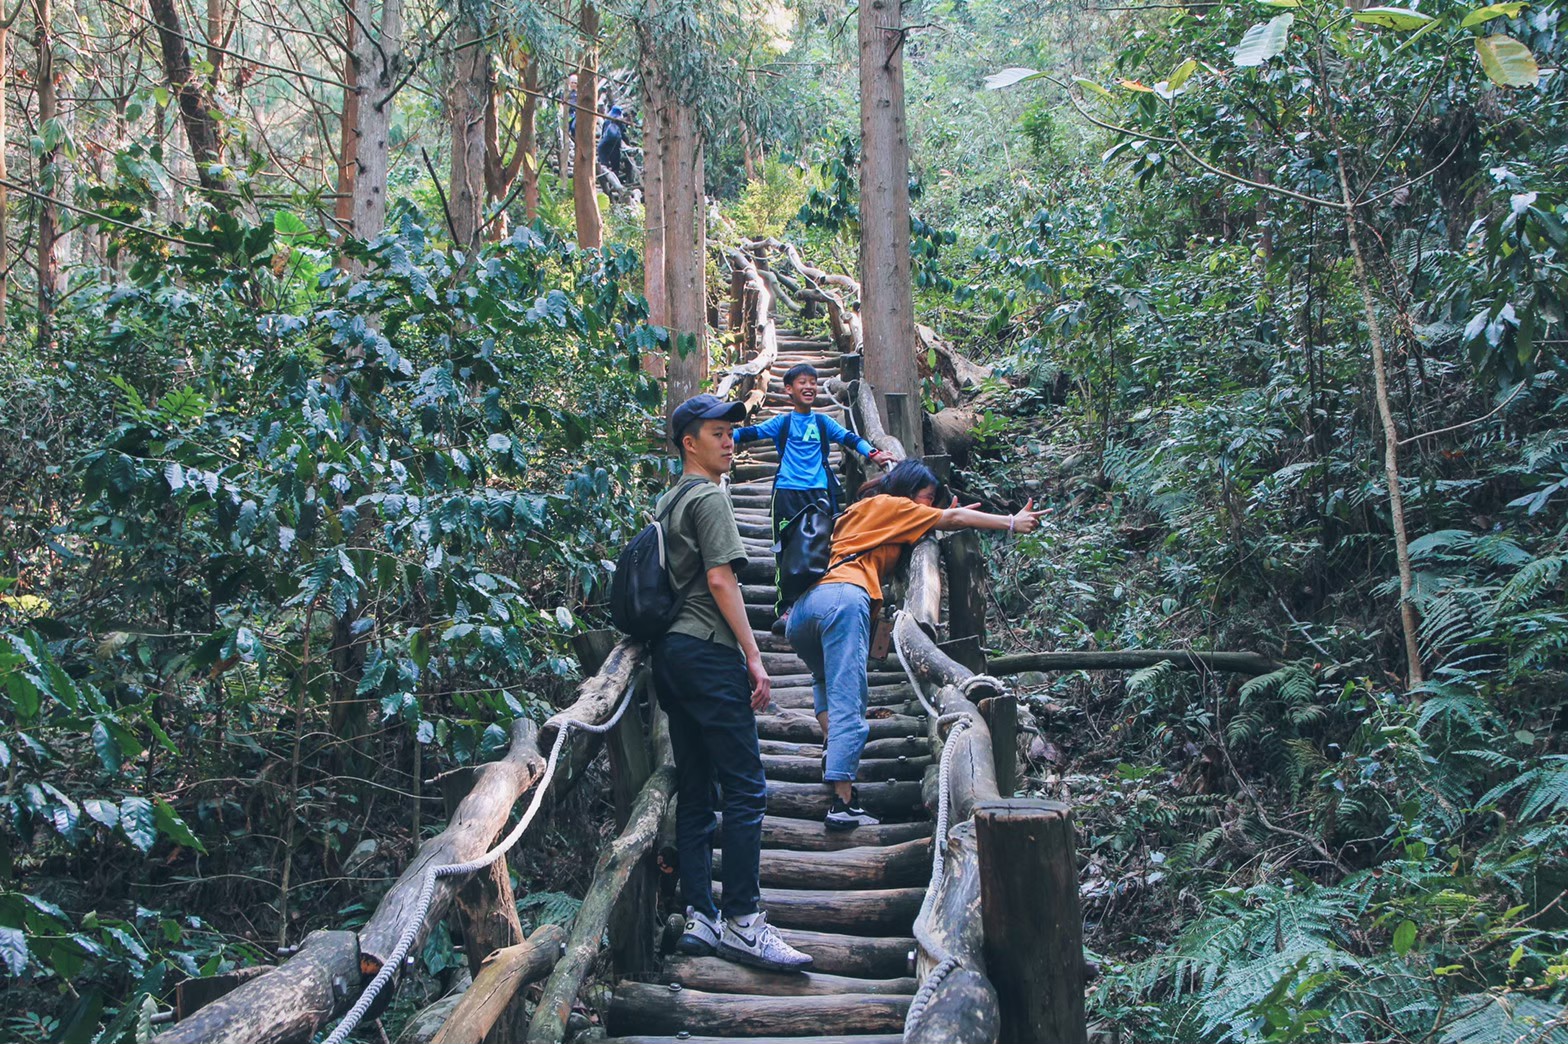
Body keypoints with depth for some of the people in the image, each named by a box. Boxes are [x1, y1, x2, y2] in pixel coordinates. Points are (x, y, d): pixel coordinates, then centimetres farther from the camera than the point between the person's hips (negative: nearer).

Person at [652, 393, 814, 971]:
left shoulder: (667, 500, 22)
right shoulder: (709, 497, -6)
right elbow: (720, 580, -14)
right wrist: (753, 656, -12)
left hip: (670, 651, 10)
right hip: (708, 652, -10)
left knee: (695, 792, 9)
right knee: (745, 787, -8)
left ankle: (699, 918, 10)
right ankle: (740, 922, -8)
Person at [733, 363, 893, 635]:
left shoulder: (823, 422, 13)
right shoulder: (782, 422, 9)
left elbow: (848, 437, 6)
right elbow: (752, 432, 3)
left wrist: (872, 453, -10)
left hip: (818, 493, 1)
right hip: (787, 493, -1)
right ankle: (786, 610, -2)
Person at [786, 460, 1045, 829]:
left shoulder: (858, 510, 35)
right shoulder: (890, 504, 14)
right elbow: (954, 518, 16)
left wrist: (945, 518, 37)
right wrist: (1012, 523, 21)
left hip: (804, 603, 8)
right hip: (844, 596, -8)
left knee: (825, 679, 33)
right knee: (848, 705, -11)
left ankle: (832, 748, 10)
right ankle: (843, 802, -15)